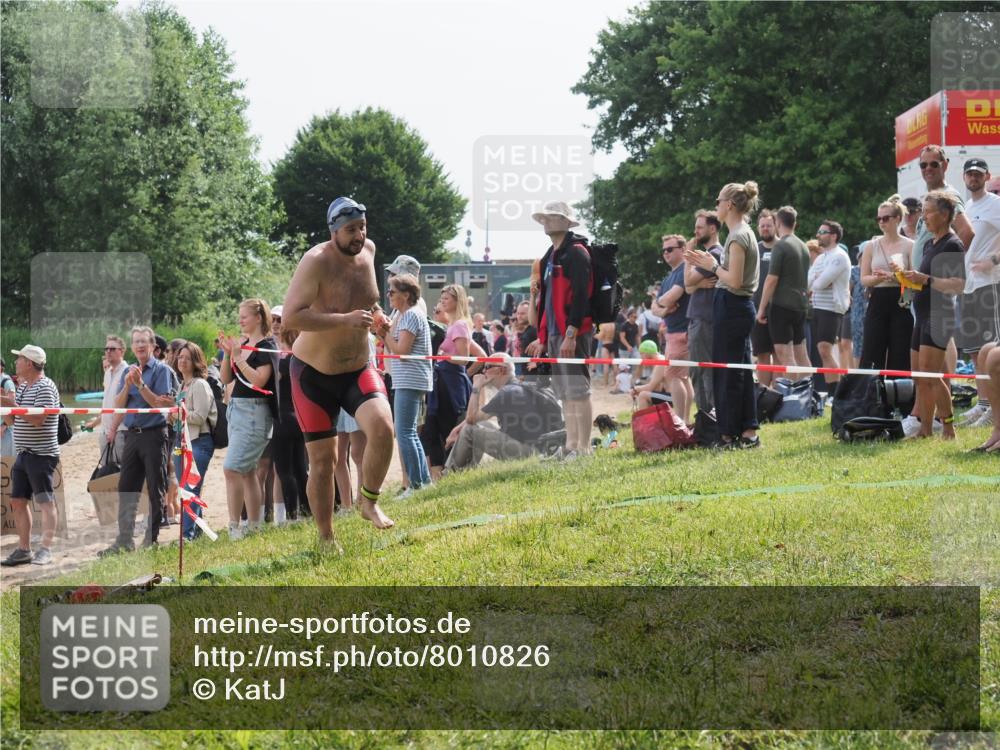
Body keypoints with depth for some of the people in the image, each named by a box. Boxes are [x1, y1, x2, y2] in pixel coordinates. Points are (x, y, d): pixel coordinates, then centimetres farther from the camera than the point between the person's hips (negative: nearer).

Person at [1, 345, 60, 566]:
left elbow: (38, 419, -22)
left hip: (42, 454, -9)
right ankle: (24, 550, 13)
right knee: (18, 501, 8)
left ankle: (45, 550, -13)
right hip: (23, 454, 10)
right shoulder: (22, 387, 16)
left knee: (45, 501, -9)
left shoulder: (45, 387, -12)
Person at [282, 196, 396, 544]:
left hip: (359, 369, 4)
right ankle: (326, 540, 16)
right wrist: (345, 320, -36)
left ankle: (369, 502, -2)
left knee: (382, 427, -23)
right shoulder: (317, 261, -21)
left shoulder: (368, 251, 0)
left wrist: (376, 314, 4)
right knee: (322, 460, 1)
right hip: (314, 374, -4)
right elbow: (291, 315, -32)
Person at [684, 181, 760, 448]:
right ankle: (749, 431, 13)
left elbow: (734, 280, -21)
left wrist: (713, 266, -8)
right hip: (739, 307, 10)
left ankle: (729, 435, -1)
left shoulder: (738, 236, -15)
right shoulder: (745, 233, 15)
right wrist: (709, 265, 10)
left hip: (732, 307, -10)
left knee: (727, 372, -5)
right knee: (740, 370, 11)